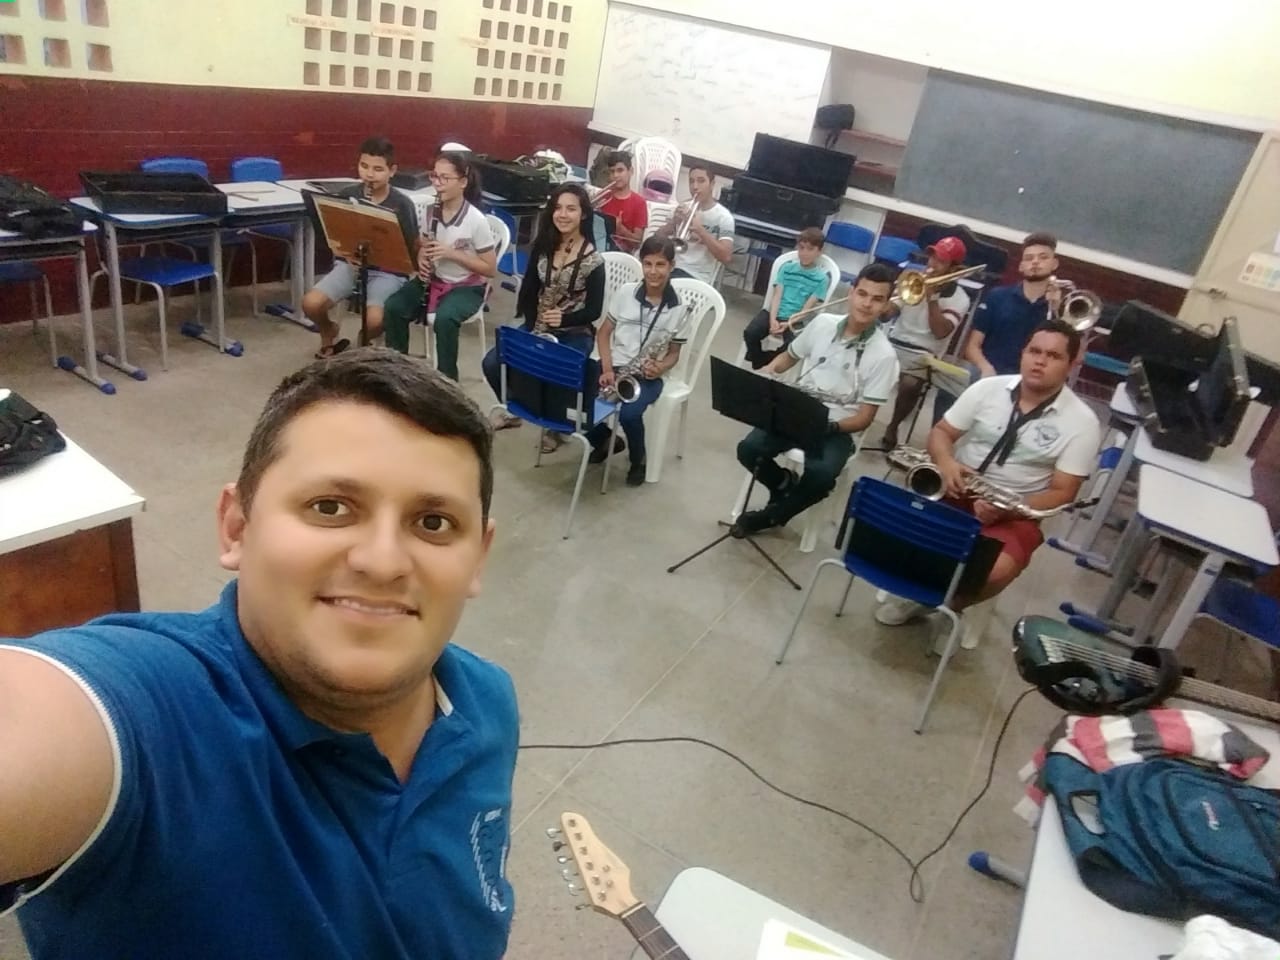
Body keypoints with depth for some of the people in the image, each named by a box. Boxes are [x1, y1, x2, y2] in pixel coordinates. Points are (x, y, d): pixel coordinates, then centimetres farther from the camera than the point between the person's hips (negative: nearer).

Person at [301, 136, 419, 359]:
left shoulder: (402, 205, -9)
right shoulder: (346, 195, 0)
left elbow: (412, 248, -3)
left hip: (388, 270, -3)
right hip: (351, 263, 3)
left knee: (374, 320, -31)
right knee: (311, 303, -21)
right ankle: (329, 332, 17)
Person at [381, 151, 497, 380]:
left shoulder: (476, 220, -17)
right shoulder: (431, 211, -1)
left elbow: (490, 269, -14)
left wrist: (452, 253, -23)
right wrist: (422, 258, -10)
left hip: (466, 287, -5)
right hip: (434, 279, 5)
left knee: (444, 318, -34)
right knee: (393, 306, -18)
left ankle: (447, 378, -14)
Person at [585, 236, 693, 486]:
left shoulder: (679, 308, -3)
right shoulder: (625, 293, 0)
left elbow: (674, 353, 5)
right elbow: (603, 333, 6)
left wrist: (660, 368, -18)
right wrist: (607, 369, -8)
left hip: (647, 376, -2)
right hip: (613, 365, 2)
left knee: (629, 414, -31)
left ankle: (638, 460, 3)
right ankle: (602, 439, 11)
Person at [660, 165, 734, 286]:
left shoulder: (723, 217, -2)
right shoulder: (684, 208, 11)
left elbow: (726, 256, -14)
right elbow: (658, 237, 9)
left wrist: (700, 229, -21)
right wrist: (673, 222, -11)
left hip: (696, 277, -5)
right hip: (672, 266, 5)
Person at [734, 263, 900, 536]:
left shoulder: (883, 355, -9)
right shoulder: (822, 322, 1)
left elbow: (864, 418, -9)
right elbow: (789, 356, 18)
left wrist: (829, 426, -27)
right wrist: (768, 371, -5)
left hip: (838, 428, -3)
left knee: (821, 475, -33)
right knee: (748, 449, -23)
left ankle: (773, 514, -2)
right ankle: (785, 486, 10)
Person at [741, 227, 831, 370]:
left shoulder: (822, 278, -1)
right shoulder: (786, 267, 7)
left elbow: (808, 308, -6)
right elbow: (777, 295, 0)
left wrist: (788, 324, -19)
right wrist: (773, 319, -16)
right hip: (774, 312, 2)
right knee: (750, 333, -24)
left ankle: (760, 360, -3)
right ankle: (758, 364, 4)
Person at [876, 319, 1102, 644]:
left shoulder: (1082, 422, -6)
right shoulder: (988, 388, 1)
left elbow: (1061, 494, -7)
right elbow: (940, 432, 5)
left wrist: (1005, 508, -24)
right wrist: (945, 462, -19)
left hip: (1015, 511, -2)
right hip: (955, 490, 2)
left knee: (997, 570, -32)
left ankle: (950, 605, 4)